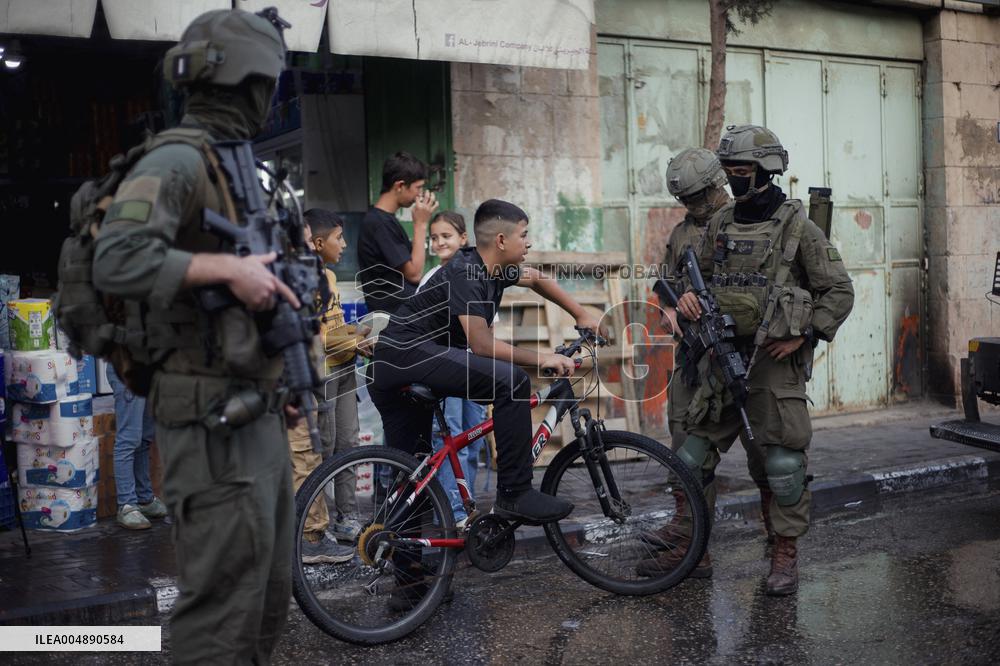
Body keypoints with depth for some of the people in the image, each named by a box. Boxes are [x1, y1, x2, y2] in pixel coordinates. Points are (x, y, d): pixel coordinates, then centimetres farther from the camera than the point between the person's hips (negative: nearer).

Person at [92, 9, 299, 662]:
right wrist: (229, 268, -23)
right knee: (223, 610, -3)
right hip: (214, 423, -9)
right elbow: (117, 261, -27)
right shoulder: (177, 159, -12)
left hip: (259, 418, 9)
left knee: (270, 597, 17)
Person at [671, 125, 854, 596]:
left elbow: (839, 291, -4)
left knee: (784, 462, -1)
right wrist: (688, 298, -2)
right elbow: (705, 278, 20)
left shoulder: (797, 227, -6)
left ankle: (786, 555, 14)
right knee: (694, 455, 8)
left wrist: (802, 335, -12)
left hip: (775, 363, -5)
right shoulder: (720, 223, 9)